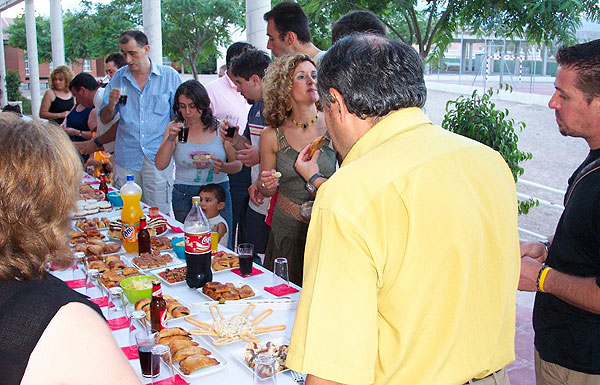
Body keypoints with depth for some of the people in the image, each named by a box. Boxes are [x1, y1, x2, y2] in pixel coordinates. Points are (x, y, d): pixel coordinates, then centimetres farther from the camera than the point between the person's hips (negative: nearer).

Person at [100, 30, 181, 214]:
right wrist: (112, 104, -9)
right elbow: (105, 119, 12)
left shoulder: (169, 76, 2)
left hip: (158, 157, -2)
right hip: (126, 156, 2)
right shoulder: (119, 78, 8)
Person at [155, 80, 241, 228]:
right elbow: (160, 165, -5)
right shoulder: (174, 128, 3)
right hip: (184, 196, 0)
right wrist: (170, 139, -18)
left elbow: (238, 164, 4)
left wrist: (223, 167, -17)